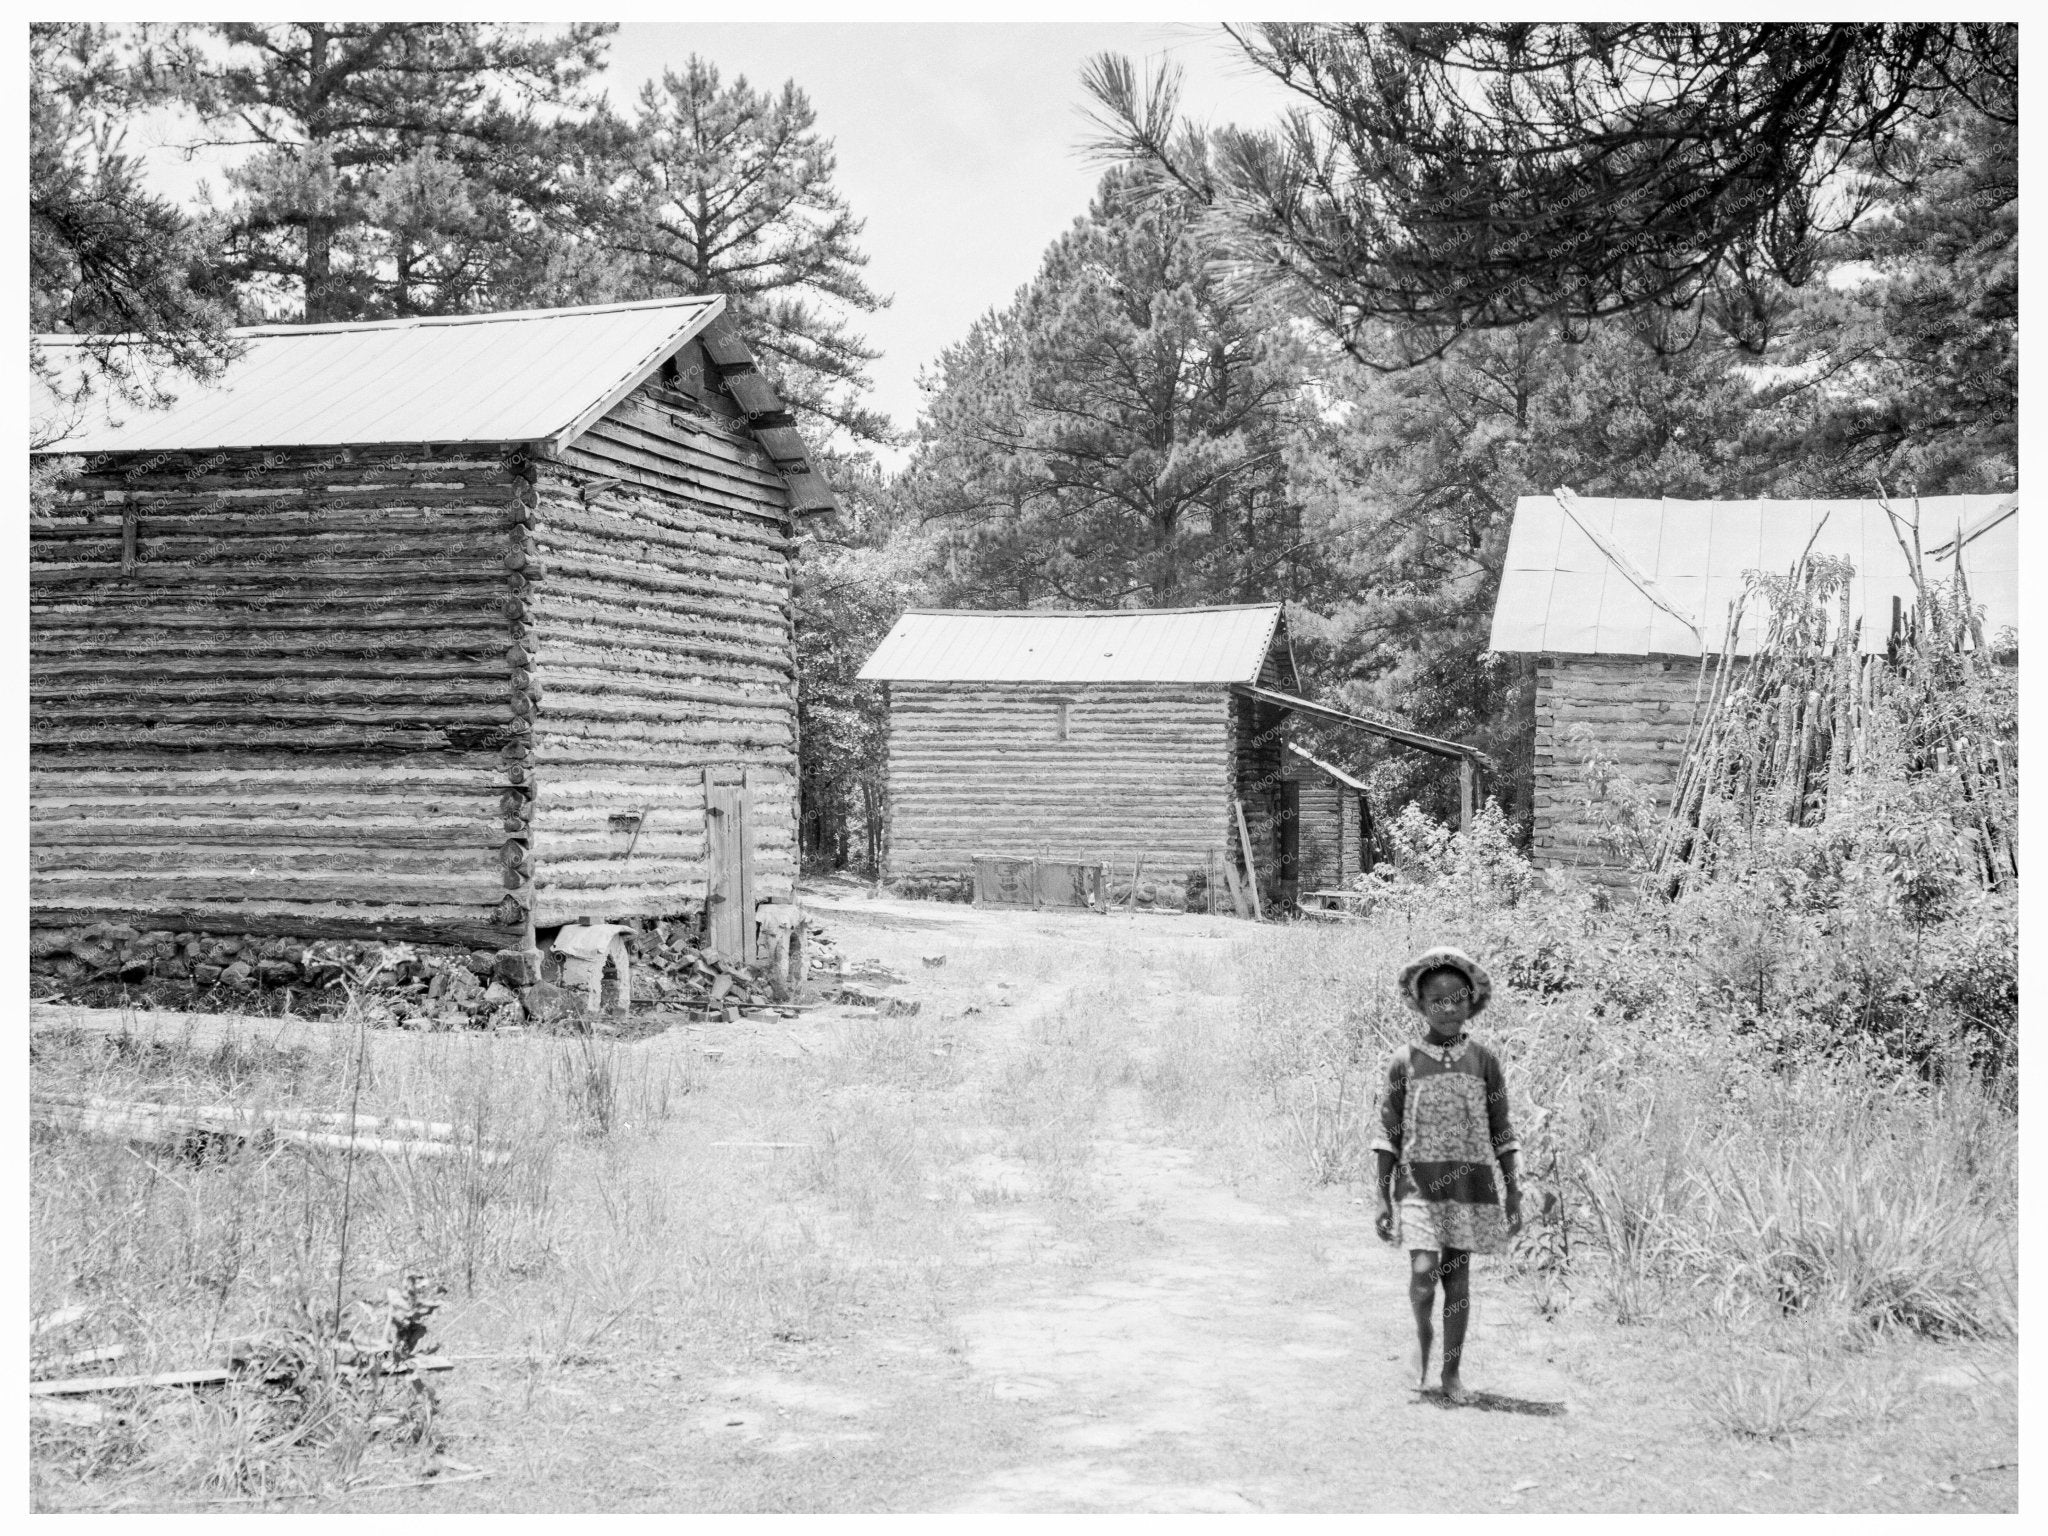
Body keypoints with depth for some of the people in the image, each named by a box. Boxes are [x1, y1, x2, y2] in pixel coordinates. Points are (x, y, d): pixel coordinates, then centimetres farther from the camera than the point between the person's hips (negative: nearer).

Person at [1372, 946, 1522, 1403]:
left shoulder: (1483, 1060, 2)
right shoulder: (1405, 1060, -2)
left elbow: (1502, 1133, 7)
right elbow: (1388, 1135, 1)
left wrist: (1513, 1195, 4)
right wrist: (1383, 1200, -2)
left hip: (1470, 1183, 2)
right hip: (1418, 1181, -1)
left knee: (1457, 1276, 6)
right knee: (1423, 1274, -14)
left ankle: (1452, 1373, 19)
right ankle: (1423, 1336, 17)